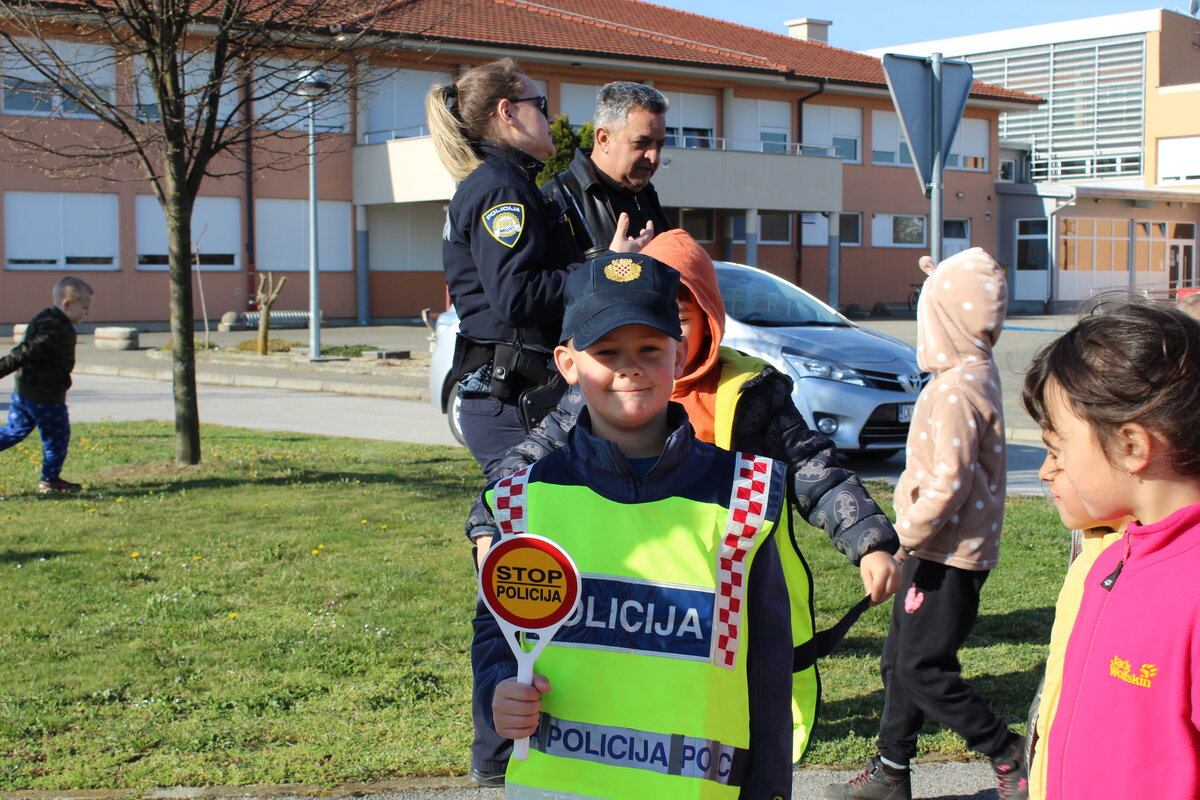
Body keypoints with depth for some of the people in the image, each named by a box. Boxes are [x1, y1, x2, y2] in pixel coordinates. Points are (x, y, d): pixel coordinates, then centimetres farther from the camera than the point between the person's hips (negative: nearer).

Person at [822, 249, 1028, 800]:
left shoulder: (957, 389, -21)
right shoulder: (976, 374, 11)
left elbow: (950, 481, -25)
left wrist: (909, 532, -15)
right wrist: (911, 532, 17)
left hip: (947, 557, -10)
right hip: (938, 550, 10)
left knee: (923, 671, -4)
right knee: (900, 659, 15)